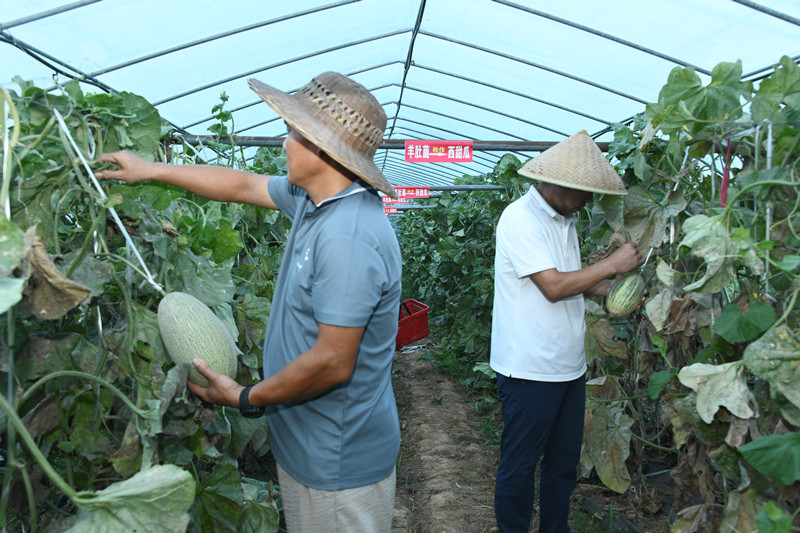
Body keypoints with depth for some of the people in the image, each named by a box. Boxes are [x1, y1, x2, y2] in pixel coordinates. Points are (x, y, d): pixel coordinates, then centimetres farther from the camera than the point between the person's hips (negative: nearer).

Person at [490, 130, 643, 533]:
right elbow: (553, 287, -22)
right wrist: (613, 264, -14)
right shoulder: (521, 218, -15)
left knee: (564, 462, 18)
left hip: (569, 366, 9)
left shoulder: (564, 220, 13)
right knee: (519, 466, 6)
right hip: (530, 369, -9)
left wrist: (613, 287, 5)